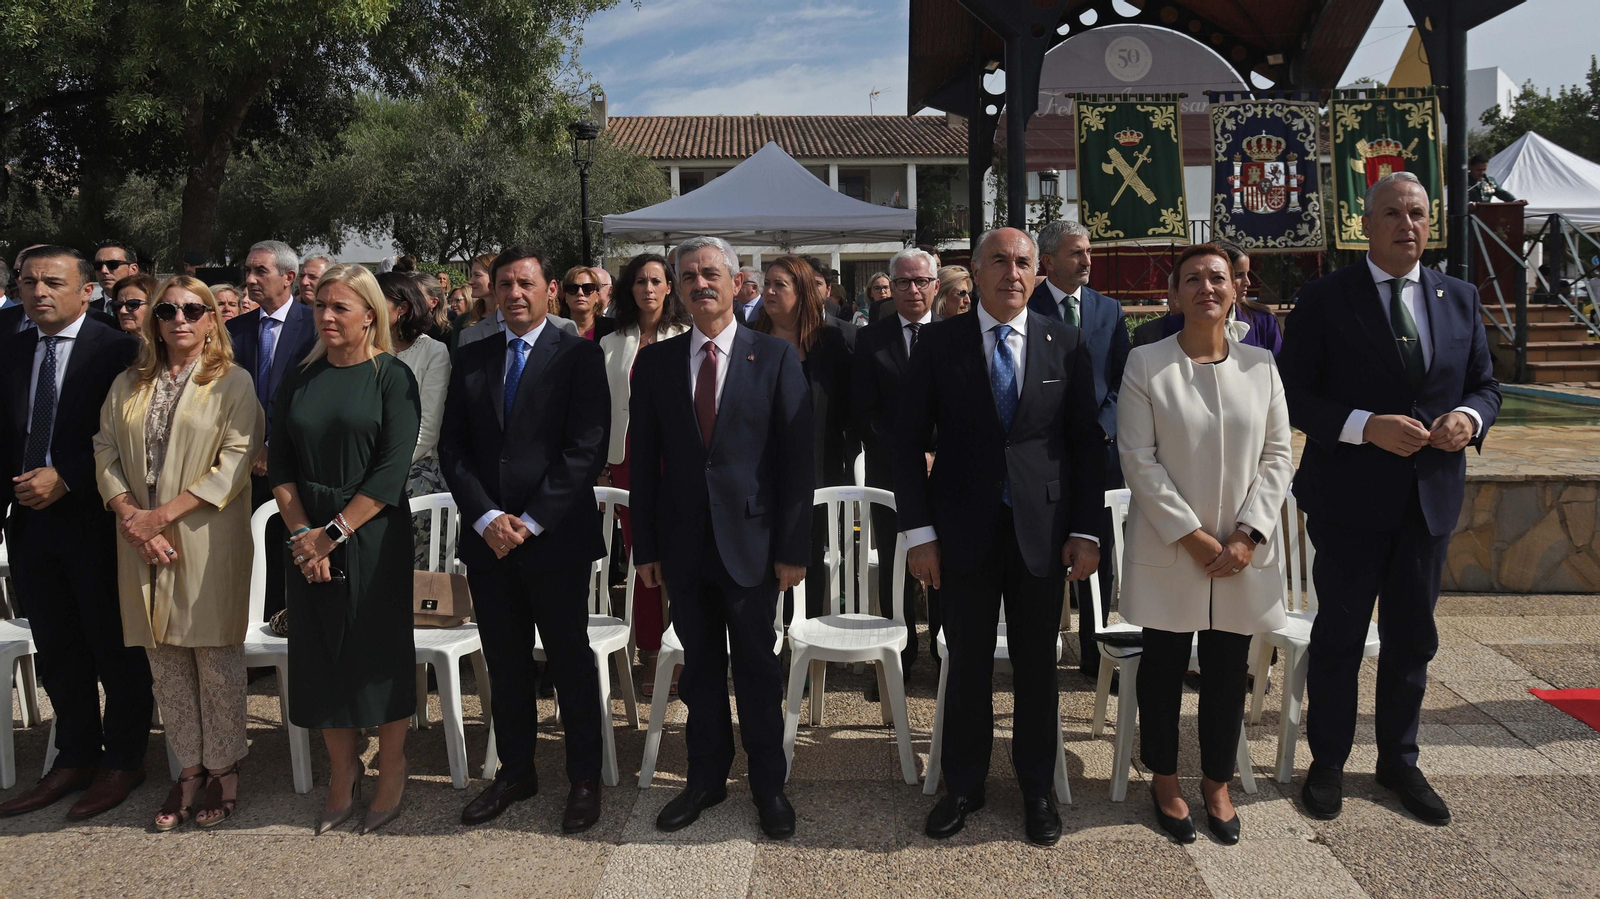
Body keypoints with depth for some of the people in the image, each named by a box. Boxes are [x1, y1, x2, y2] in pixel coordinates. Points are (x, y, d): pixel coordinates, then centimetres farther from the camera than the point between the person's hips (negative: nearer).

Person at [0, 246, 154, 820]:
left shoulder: (118, 350, -9)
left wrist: (65, 479, -18)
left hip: (96, 520, -6)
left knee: (117, 650, 6)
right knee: (58, 653, 15)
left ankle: (123, 761, 20)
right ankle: (75, 757, 28)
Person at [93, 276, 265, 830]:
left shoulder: (232, 382, -1)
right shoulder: (127, 386, 14)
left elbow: (237, 462, -10)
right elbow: (106, 452, 8)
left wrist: (163, 514, -14)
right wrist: (129, 515, -9)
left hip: (208, 541, -4)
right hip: (142, 540, 4)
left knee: (216, 656, 2)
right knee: (165, 660, 8)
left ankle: (223, 768, 15)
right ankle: (189, 768, 19)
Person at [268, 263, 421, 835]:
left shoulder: (392, 376, -5)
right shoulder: (299, 378, 8)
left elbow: (392, 469, -12)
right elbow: (280, 465, 5)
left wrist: (334, 532, -15)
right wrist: (302, 532, -8)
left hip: (374, 535, -4)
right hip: (309, 538, 4)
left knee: (381, 649, 4)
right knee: (321, 653, 9)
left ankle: (391, 776, 19)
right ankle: (343, 772, 25)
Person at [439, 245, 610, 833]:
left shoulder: (579, 355, -3)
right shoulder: (471, 360, 11)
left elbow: (586, 448, -10)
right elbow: (452, 448, 7)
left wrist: (530, 521, -14)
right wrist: (487, 517, -8)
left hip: (557, 536, -4)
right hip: (488, 539, 4)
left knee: (571, 661, 6)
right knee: (505, 663, 13)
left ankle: (585, 778, 19)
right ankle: (515, 772, 27)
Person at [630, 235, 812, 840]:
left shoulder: (775, 356, -2)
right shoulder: (655, 362, 5)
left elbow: (797, 458, -5)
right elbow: (643, 461, 6)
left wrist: (792, 547, -9)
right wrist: (645, 545, 2)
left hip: (751, 538, -2)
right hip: (683, 541, 2)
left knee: (757, 666, 8)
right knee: (700, 665, 13)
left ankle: (769, 784, 24)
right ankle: (707, 777, 29)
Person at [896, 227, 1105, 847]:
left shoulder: (1066, 344, 3)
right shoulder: (940, 343, -1)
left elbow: (1087, 442, 4)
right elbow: (910, 441, -1)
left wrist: (1085, 532, -1)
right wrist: (918, 532, -6)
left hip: (1042, 530, 1)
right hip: (964, 531, -1)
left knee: (1037, 667, 11)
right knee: (967, 663, 9)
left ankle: (1036, 789, 28)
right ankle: (963, 786, 27)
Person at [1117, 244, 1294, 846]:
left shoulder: (1260, 365, 5)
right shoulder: (1146, 364, -4)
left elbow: (1277, 456, 4)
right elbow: (1138, 458, -8)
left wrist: (1248, 533, -8)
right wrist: (1191, 535, -13)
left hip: (1243, 554, 3)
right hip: (1167, 549, -2)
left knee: (1229, 672, 10)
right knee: (1164, 667, 8)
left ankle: (1217, 782, 27)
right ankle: (1164, 779, 26)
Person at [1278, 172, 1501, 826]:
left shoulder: (1459, 298, 7)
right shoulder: (1325, 299, -7)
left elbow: (1485, 384, 13)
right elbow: (1293, 396, -10)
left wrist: (1469, 417, -10)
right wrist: (1367, 426, -23)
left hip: (1431, 497, 4)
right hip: (1350, 499, -4)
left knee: (1412, 636, 15)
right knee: (1339, 636, 8)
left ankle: (1399, 761, 32)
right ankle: (1327, 763, 24)